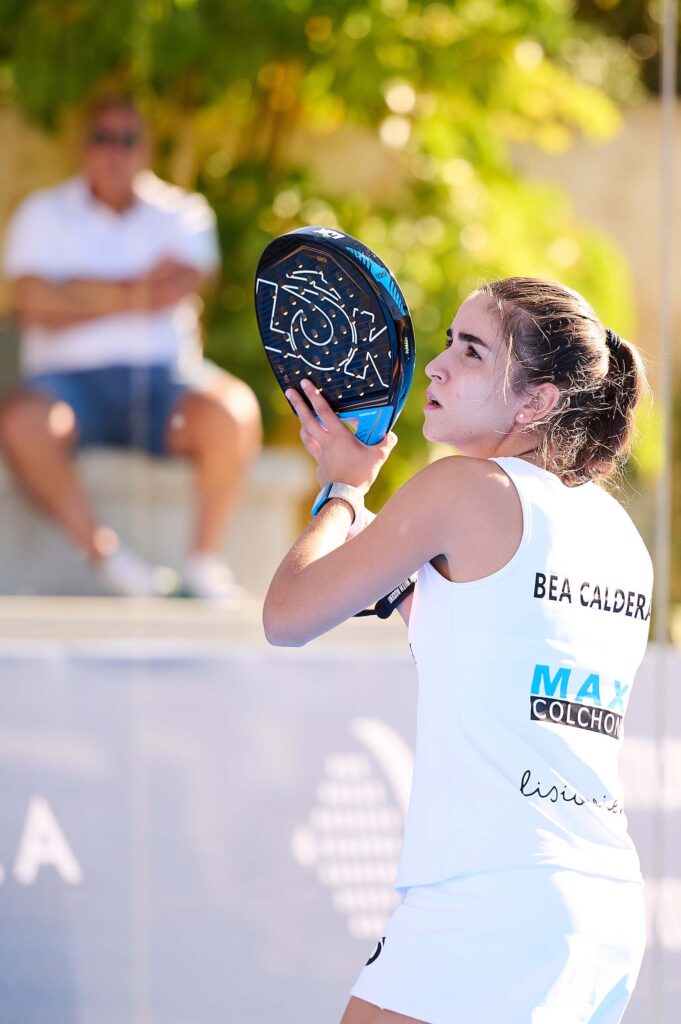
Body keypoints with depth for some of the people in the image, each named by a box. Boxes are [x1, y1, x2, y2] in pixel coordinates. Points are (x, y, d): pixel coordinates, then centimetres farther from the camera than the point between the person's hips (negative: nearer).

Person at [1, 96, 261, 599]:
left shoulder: (181, 213, 14)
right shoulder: (45, 214, 11)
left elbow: (175, 289, -6)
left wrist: (79, 292, -6)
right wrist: (132, 294, -4)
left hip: (164, 375, 1)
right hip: (71, 380, -1)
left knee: (233, 409, -32)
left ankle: (205, 558, -20)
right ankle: (104, 552, -27)